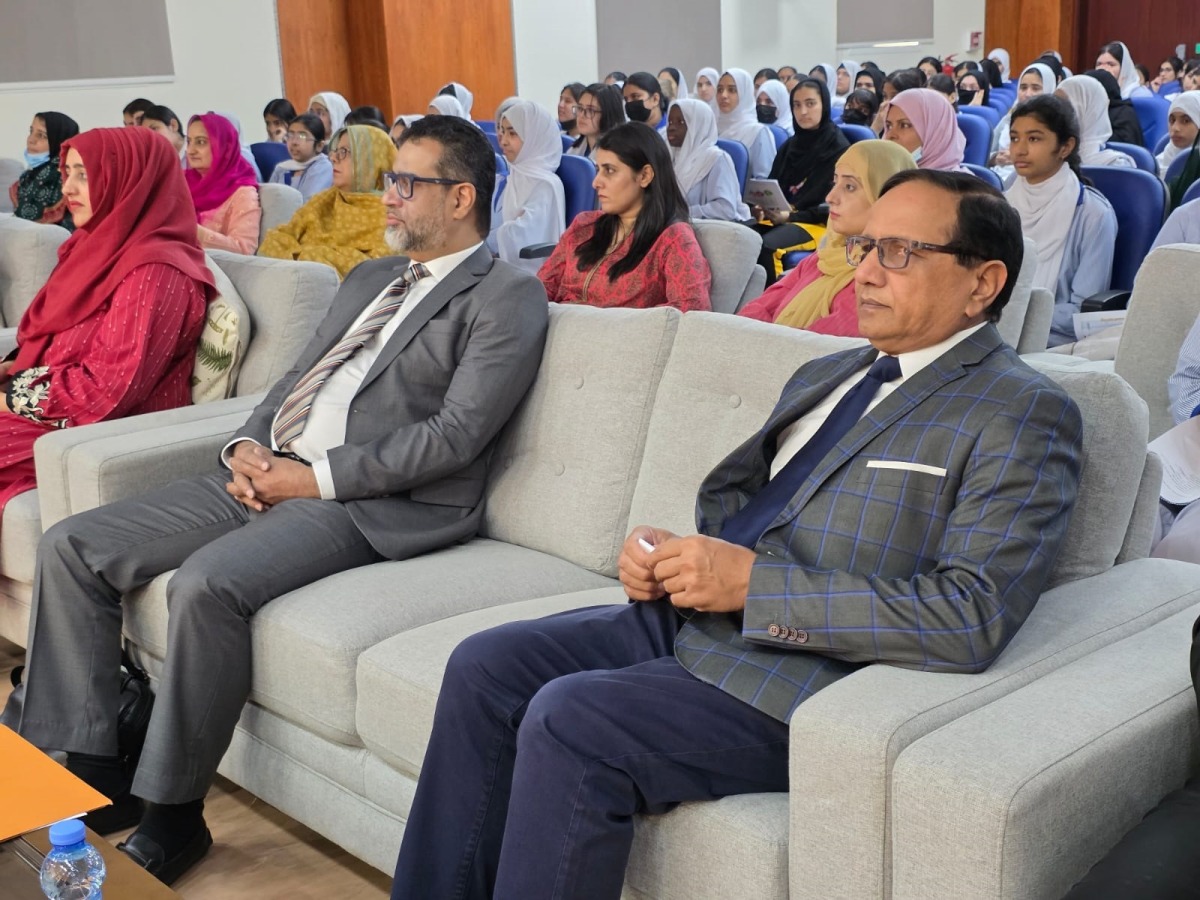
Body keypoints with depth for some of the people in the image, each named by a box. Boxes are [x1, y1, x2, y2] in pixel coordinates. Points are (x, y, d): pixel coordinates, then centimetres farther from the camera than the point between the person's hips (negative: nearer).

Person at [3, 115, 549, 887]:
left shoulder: (507, 297, -3)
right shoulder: (370, 278, 23)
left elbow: (455, 436, -14)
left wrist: (318, 476, -16)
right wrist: (247, 445, 1)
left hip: (378, 504, -8)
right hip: (273, 475, 9)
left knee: (208, 581, -33)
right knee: (73, 546, -2)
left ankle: (173, 813, -14)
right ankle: (91, 772, 4)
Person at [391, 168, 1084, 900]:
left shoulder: (1025, 415, -8)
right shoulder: (824, 375, 18)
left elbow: (969, 620, -20)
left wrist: (753, 583, -20)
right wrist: (664, 553, 0)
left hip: (803, 679, -8)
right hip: (686, 615, 8)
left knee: (567, 720, -25)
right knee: (483, 667, -4)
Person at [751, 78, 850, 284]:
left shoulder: (839, 148, -1)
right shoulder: (790, 145, 18)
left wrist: (790, 216, -18)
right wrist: (762, 208, -6)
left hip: (819, 224, -5)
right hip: (781, 218, 6)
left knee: (765, 246, -35)